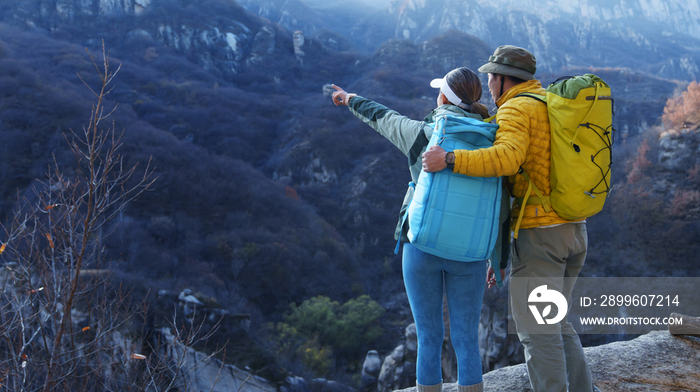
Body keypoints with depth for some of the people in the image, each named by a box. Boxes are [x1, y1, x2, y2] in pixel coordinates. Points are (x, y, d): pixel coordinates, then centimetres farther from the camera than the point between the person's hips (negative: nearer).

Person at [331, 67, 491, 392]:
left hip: (422, 247, -1)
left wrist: (351, 100, 34)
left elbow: (380, 117, 14)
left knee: (428, 339, 9)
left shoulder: (422, 134, -4)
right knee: (467, 341, 8)